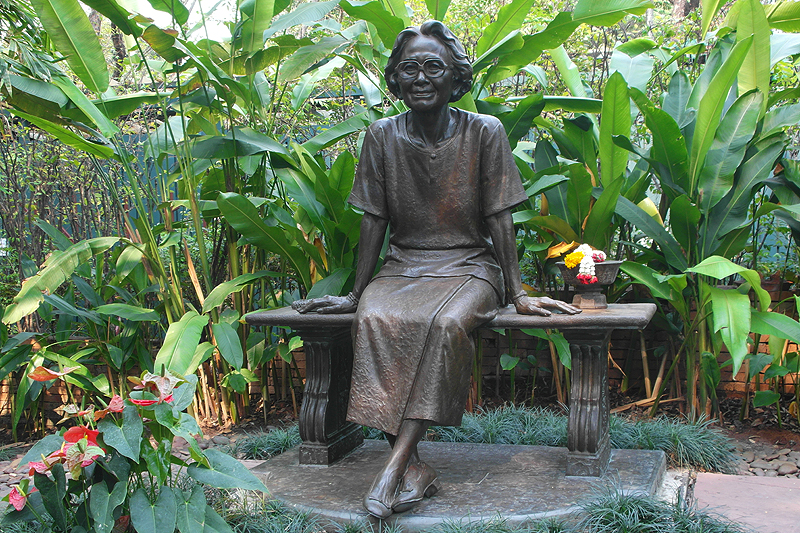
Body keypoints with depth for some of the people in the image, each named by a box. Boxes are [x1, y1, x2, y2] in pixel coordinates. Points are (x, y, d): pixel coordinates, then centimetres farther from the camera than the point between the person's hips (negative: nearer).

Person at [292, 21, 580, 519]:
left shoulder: (485, 132, -3)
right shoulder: (383, 136, 2)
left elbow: (499, 219, -2)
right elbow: (374, 221, 5)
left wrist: (518, 294, -5)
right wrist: (356, 294, 5)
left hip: (469, 265, -1)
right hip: (402, 266, 2)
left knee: (448, 324, -35)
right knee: (375, 320, -32)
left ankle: (395, 464, -32)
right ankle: (415, 471, -31)